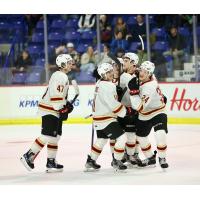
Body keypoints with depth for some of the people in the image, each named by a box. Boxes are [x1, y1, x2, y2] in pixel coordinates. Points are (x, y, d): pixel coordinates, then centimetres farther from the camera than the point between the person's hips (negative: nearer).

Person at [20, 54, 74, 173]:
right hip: (49, 110, -11)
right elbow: (56, 96, -24)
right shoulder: (60, 76, -16)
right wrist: (62, 109, -21)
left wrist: (66, 105, 16)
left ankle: (51, 162, 13)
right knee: (47, 135, -13)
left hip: (55, 110, 11)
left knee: (56, 135, 10)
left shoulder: (63, 77, 18)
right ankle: (29, 156, -8)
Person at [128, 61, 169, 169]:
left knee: (160, 135, -27)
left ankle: (162, 158, -7)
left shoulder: (149, 87, -34)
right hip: (144, 116, 9)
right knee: (140, 136, 14)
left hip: (158, 112, -9)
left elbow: (139, 107, -37)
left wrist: (133, 91, -40)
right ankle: (150, 158, 33)